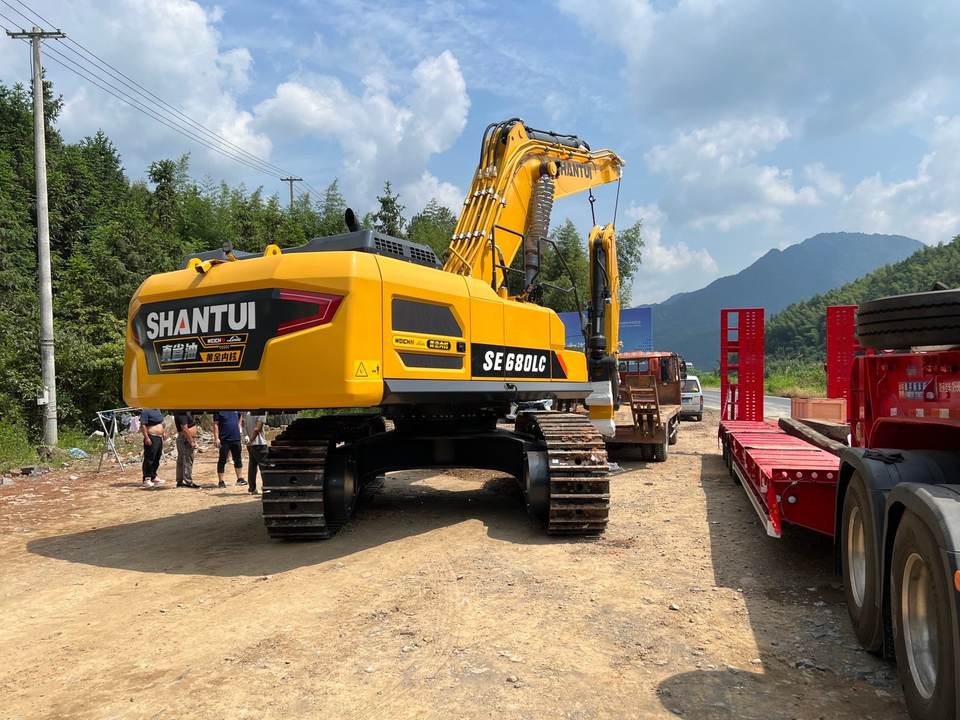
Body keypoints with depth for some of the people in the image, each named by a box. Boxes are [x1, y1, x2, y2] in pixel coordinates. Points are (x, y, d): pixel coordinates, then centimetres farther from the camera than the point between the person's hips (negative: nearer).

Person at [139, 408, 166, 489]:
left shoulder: (157, 410, 15)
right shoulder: (145, 411, -13)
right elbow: (143, 425, -18)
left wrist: (163, 433, 21)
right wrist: (146, 438, -23)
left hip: (159, 438, 9)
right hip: (151, 439, -9)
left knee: (156, 460, 15)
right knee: (149, 459, -8)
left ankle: (153, 477, 25)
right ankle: (146, 479, -6)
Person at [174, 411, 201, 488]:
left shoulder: (186, 412, 11)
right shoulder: (182, 414, -20)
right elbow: (185, 429, -25)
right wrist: (191, 441, -22)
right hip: (186, 440, -10)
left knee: (181, 461, 13)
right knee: (187, 461, -7)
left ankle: (180, 481, 20)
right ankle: (188, 482, -4)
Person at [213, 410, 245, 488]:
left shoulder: (236, 410, 7)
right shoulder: (219, 411, -6)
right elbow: (215, 424, -8)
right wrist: (216, 438, -14)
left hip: (236, 438, 5)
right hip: (224, 440, -5)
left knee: (238, 459, 12)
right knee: (222, 460, 1)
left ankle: (240, 479, 23)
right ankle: (220, 481, 8)